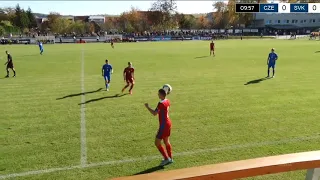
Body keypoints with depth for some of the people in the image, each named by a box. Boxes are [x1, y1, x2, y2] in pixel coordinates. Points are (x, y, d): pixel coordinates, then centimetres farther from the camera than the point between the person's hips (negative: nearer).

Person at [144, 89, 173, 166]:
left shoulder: (161, 103, -23)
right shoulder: (167, 101, 3)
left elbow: (154, 113, -28)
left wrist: (147, 107, -13)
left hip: (163, 125, -9)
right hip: (168, 123, 9)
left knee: (157, 143, 1)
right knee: (166, 141, 21)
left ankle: (166, 158, 6)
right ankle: (170, 158, 31)